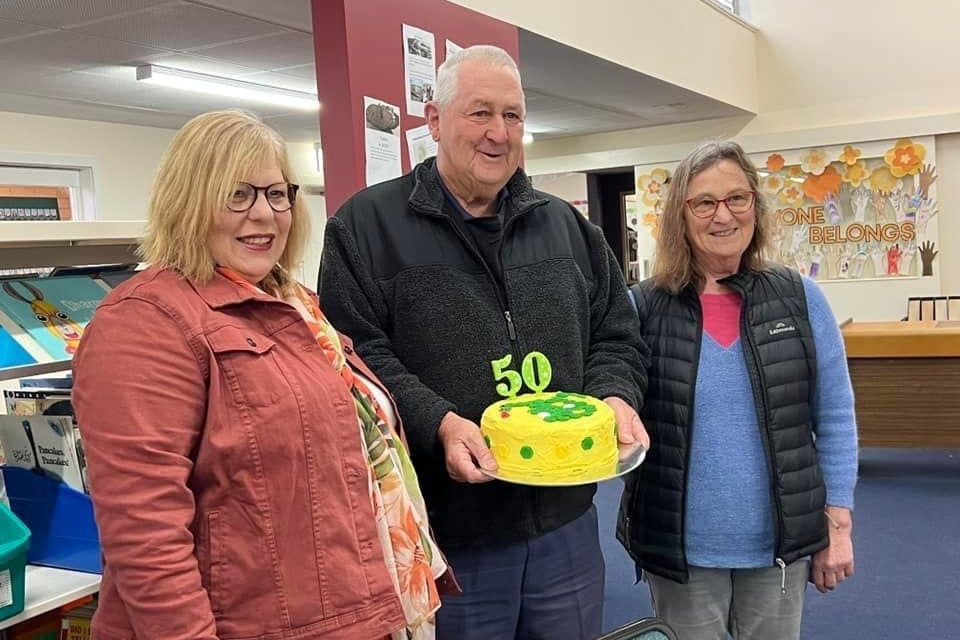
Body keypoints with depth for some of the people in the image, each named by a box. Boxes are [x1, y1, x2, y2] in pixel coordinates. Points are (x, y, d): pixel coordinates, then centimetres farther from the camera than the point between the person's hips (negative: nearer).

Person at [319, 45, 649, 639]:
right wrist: (437, 423, -24)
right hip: (446, 537, -4)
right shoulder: (368, 224, -4)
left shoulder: (567, 225, 11)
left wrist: (615, 396, -6)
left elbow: (615, 335, 14)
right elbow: (356, 353, -11)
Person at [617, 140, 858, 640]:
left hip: (780, 544, 1)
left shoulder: (800, 299, -2)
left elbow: (834, 419, 1)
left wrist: (837, 525, 0)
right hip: (679, 548, -1)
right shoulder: (642, 308, -6)